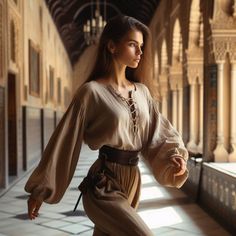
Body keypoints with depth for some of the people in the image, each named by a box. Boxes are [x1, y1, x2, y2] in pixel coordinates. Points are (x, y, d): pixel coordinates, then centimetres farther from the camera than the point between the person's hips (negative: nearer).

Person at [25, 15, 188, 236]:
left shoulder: (143, 91, 8)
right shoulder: (92, 91, -10)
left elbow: (158, 133, 10)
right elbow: (63, 142, -8)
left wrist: (175, 156, -12)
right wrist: (39, 190, -5)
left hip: (132, 182, 6)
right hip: (103, 186, -6)